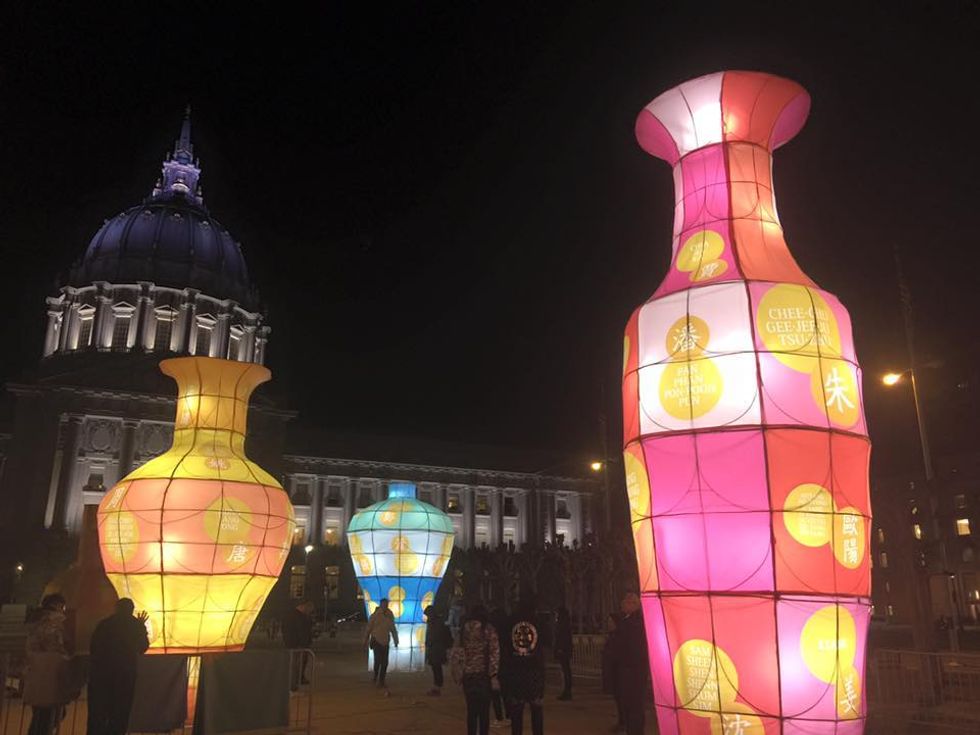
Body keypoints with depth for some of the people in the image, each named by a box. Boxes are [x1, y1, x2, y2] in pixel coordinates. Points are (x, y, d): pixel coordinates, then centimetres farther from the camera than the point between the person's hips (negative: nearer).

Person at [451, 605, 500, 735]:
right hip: (483, 674, -2)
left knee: (471, 709, 12)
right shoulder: (488, 629, -4)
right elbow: (494, 653, -9)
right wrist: (494, 675, -7)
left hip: (467, 674, 2)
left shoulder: (464, 629, 4)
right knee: (484, 710, 7)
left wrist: (460, 672, 10)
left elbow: (458, 652, 4)